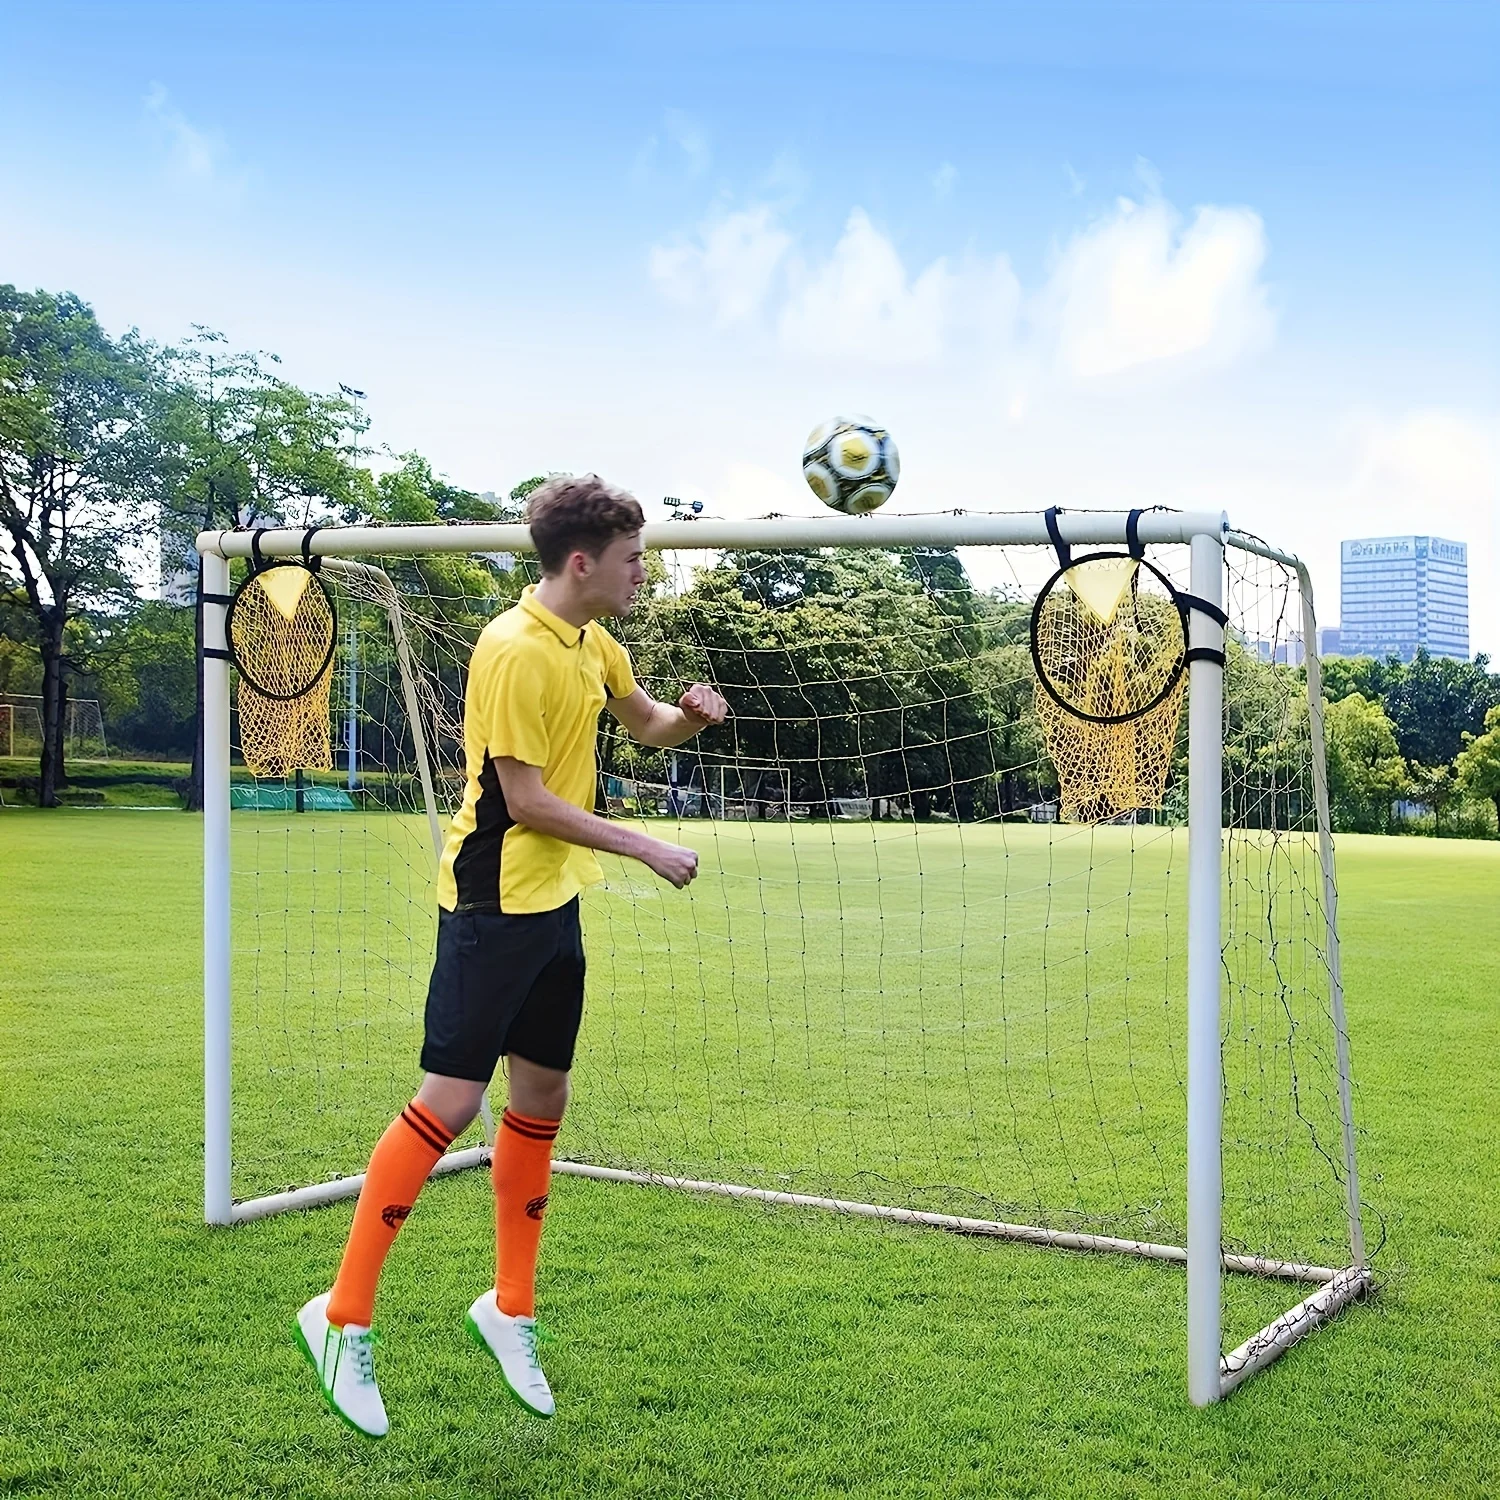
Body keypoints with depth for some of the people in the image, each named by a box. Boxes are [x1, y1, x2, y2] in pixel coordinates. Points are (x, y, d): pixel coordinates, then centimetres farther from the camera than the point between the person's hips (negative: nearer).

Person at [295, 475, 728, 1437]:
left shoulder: (594, 645, 9)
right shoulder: (514, 650, -18)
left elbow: (649, 725, 25)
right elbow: (526, 800, -20)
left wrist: (691, 713, 2)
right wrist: (643, 847, -14)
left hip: (555, 905, 9)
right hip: (495, 906, -9)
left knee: (542, 1097, 12)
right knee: (450, 1102, -8)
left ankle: (511, 1310, 26)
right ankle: (345, 1317, 4)